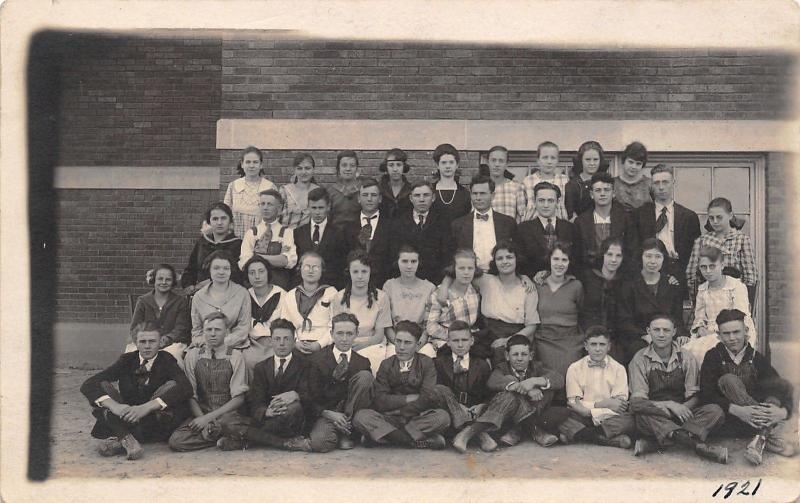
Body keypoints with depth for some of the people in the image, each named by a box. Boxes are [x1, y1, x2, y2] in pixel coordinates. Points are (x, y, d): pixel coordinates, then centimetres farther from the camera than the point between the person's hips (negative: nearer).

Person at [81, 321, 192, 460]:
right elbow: (88, 385, -10)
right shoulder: (127, 360, 2)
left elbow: (186, 388, -25)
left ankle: (119, 440, -28)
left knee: (171, 386, -26)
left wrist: (147, 407, -36)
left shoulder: (167, 360, -4)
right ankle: (127, 439, -33)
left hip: (157, 423, -2)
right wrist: (114, 406, -30)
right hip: (128, 420, 2)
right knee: (101, 387, -15)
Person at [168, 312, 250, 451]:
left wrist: (208, 417, -11)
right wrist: (202, 418, -14)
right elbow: (190, 395, 4)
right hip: (200, 413, 3)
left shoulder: (235, 356, 1)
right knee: (175, 441, -26)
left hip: (228, 414, -3)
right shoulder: (192, 355, 7)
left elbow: (238, 398, -3)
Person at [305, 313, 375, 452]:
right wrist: (330, 414, -23)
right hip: (326, 413, -2)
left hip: (353, 413, 3)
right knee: (318, 443, -34)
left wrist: (346, 417, -16)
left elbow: (371, 397, 3)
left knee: (365, 376, -20)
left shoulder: (362, 362, 4)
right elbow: (311, 399, -4)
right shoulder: (317, 360, -2)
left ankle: (346, 432, -12)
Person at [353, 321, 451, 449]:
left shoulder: (426, 364, 3)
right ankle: (421, 441, -28)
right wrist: (409, 398, -11)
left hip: (418, 418, -1)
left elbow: (427, 399, -10)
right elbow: (379, 401, -5)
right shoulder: (386, 365, 7)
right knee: (361, 417, -27)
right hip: (388, 418, 1)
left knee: (443, 416, -30)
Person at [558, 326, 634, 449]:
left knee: (630, 420, -31)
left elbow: (620, 404, -1)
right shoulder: (575, 369, 7)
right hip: (582, 419, 0)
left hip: (609, 418, 0)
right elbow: (574, 403, -1)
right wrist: (603, 404, -11)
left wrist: (590, 410, -14)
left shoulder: (618, 369, 8)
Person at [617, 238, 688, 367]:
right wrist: (645, 336, -17)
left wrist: (681, 333, -9)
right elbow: (624, 322, -1)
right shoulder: (629, 285, 4)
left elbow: (678, 316, 13)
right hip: (636, 339, -3)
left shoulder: (672, 284, 14)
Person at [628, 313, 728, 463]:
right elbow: (636, 402, -12)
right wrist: (670, 405, -26)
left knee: (715, 411, -23)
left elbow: (694, 397, 1)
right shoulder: (640, 359, -2)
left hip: (682, 416, 3)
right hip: (655, 417, -3)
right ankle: (698, 445, -47)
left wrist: (681, 408, -22)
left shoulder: (686, 358, 6)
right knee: (643, 416, -35)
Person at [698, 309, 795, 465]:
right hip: (728, 420, -2)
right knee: (728, 380, -26)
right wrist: (737, 410, -28)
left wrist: (783, 411, -28)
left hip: (753, 420, 2)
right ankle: (774, 430, -30)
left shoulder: (756, 358, 5)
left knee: (784, 384, -15)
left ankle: (761, 436, -30)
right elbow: (706, 395, -12)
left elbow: (782, 389, -5)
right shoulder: (713, 357, 0)